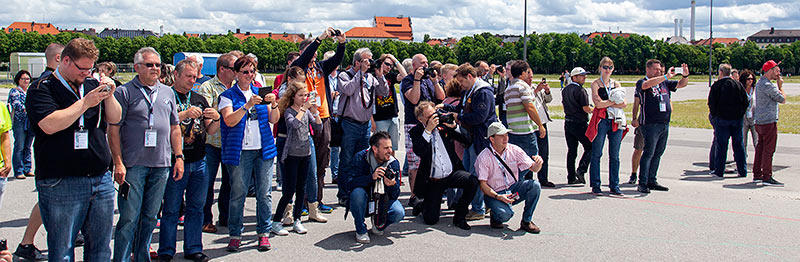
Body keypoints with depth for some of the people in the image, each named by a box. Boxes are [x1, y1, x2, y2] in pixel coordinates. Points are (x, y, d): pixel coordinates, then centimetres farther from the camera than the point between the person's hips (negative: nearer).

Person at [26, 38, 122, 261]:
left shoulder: (92, 85, 13)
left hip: (101, 181, 5)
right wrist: (85, 103, -16)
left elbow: (115, 118, 12)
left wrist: (109, 96, -6)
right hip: (61, 184, -5)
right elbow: (49, 125, -18)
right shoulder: (41, 89, -3)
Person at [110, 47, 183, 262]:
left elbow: (174, 128, 18)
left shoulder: (167, 93, 14)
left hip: (161, 165, 5)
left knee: (150, 217, 11)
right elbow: (113, 129, -5)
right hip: (133, 164, -4)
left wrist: (178, 157, 9)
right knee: (129, 218, -3)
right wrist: (118, 162, -12)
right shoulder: (124, 92, -2)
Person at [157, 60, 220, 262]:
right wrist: (185, 114, -24)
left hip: (198, 162, 5)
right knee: (171, 209, 0)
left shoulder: (199, 100, 14)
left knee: (196, 207, 10)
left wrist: (216, 119, -8)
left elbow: (210, 131, 13)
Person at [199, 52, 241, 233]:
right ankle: (205, 220, 12)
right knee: (207, 183, 1)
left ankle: (226, 217, 23)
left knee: (230, 181, 11)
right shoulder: (208, 87, -4)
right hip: (212, 142, -5)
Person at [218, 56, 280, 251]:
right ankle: (235, 235, 10)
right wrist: (247, 105, -22)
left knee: (264, 193, 3)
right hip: (240, 152, -3)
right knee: (238, 194, 0)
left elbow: (274, 120, 9)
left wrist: (274, 105, -9)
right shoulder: (228, 96, 3)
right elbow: (230, 121, -13)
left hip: (264, 149, 3)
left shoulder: (260, 93, 13)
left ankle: (264, 233, 12)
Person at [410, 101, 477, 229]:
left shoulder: (443, 125, 2)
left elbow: (467, 140, 0)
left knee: (473, 181, -27)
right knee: (431, 220, -7)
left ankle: (459, 217, -6)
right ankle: (423, 205, 32)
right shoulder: (416, 132, -5)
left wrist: (454, 126, -14)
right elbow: (419, 152, -25)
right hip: (432, 181, -2)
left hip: (452, 174, 3)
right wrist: (428, 130, -24)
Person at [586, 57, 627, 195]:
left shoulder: (616, 84, 14)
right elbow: (598, 104, -11)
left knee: (614, 155, 6)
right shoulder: (595, 84, 2)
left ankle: (614, 185, 13)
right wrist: (615, 100, -4)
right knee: (596, 154, -2)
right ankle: (595, 186, 5)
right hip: (601, 121, -4)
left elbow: (624, 104, 3)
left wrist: (607, 104, -8)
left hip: (616, 121, 4)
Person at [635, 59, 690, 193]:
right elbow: (648, 84, -25)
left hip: (664, 123, 7)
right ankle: (642, 183, -5)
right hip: (650, 123, -7)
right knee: (648, 153, -8)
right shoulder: (641, 82, -2)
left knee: (658, 153, 10)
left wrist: (685, 75, -1)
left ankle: (652, 181, 18)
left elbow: (681, 84, 20)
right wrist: (666, 76, -27)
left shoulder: (664, 83, 17)